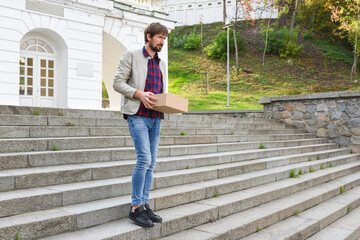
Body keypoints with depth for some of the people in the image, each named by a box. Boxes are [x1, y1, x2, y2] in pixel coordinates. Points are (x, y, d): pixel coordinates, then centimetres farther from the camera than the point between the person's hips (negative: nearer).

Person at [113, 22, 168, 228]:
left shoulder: (162, 64, 19)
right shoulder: (131, 56, 1)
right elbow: (118, 82, -5)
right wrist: (139, 94, -19)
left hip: (155, 118, 7)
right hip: (138, 116, -6)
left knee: (151, 163, 4)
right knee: (144, 159, -15)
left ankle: (144, 205, 12)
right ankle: (136, 208, -4)